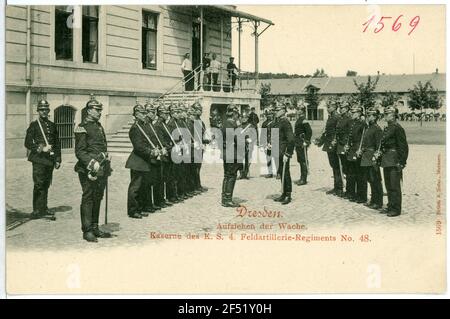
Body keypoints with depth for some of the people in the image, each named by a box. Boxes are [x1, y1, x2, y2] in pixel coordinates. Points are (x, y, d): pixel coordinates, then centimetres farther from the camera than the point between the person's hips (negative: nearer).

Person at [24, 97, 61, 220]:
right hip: (38, 159, -4)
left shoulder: (52, 125, 14)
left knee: (46, 185, 8)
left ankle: (43, 209, 16)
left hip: (50, 159, 5)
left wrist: (58, 160, 11)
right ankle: (37, 210, -3)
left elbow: (57, 144, 16)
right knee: (39, 184, -7)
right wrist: (41, 149, -14)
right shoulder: (33, 125, 1)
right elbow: (27, 143, -4)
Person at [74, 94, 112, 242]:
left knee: (98, 198, 12)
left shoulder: (99, 126, 17)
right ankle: (87, 231, 2)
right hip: (88, 170, -8)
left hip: (101, 169, 8)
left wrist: (106, 166, 17)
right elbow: (79, 151, -12)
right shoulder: (82, 127, -7)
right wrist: (92, 163, -23)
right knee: (88, 198, -3)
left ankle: (95, 228, 20)